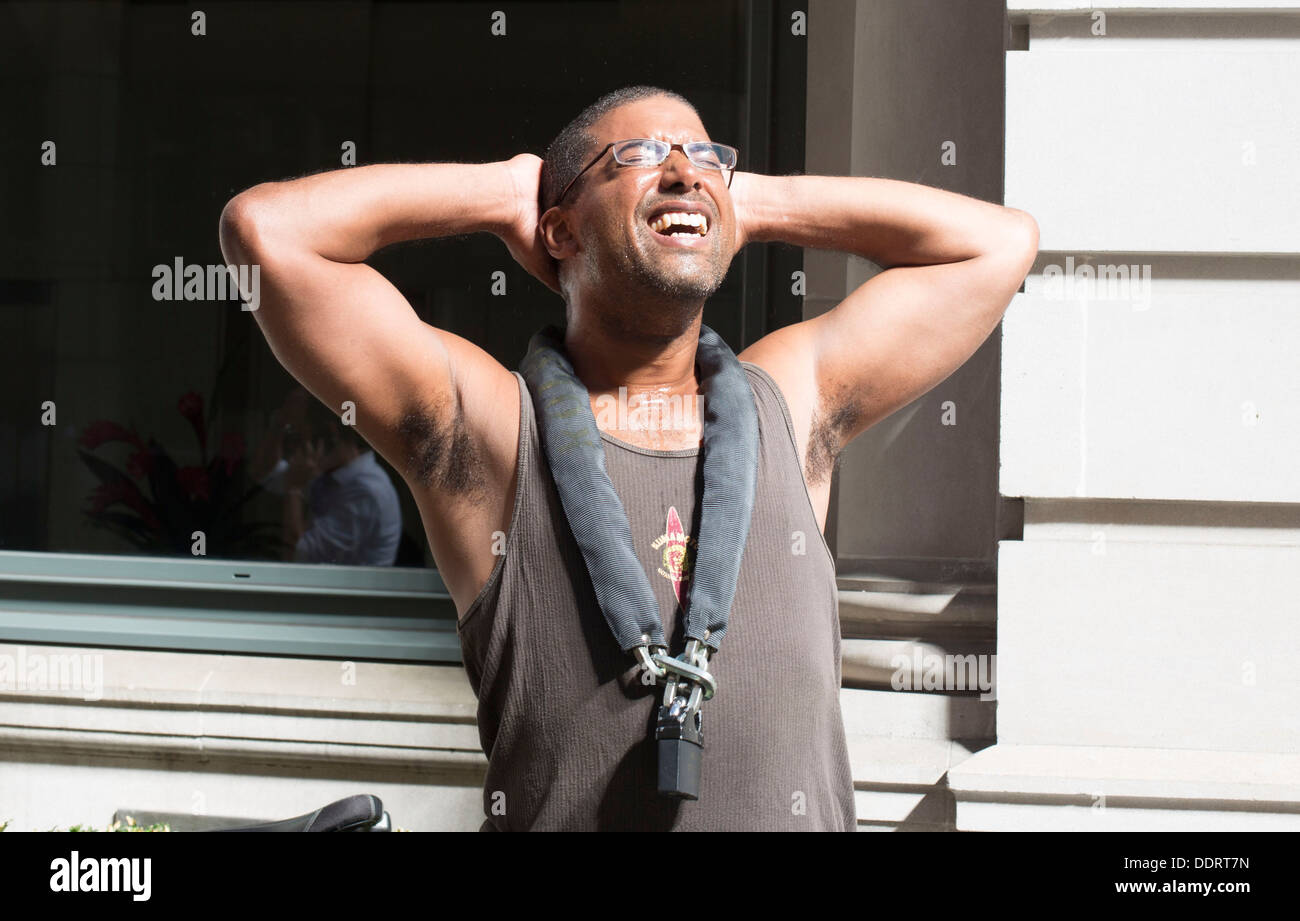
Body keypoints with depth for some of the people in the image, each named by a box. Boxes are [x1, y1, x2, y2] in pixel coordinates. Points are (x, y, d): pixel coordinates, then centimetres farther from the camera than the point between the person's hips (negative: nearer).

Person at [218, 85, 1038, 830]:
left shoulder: (789, 401, 13)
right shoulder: (492, 427, 4)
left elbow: (1000, 241, 21)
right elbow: (265, 225, -2)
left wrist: (759, 201, 18)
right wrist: (502, 191, 8)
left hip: (800, 808, 4)